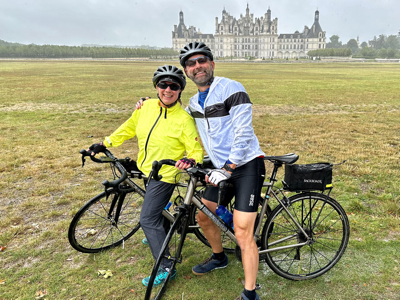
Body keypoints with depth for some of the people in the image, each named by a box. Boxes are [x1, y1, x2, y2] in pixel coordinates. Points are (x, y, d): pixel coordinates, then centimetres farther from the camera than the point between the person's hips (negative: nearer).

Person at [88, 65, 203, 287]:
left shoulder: (184, 120, -19)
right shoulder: (147, 106, -3)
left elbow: (196, 149, -16)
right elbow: (129, 128, 11)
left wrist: (191, 161, -38)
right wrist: (105, 144, 12)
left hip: (164, 175, -7)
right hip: (146, 170, 7)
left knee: (148, 219, -8)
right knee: (156, 213, 28)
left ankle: (166, 268, 5)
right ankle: (160, 236, 57)